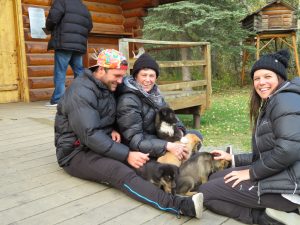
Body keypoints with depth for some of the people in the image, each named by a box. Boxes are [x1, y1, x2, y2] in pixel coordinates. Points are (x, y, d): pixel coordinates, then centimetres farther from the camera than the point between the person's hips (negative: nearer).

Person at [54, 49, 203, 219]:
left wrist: (112, 130, -4)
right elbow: (90, 135, -27)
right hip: (78, 152, -9)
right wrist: (127, 155, -28)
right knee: (121, 172, -35)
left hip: (103, 144, 10)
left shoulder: (108, 87, 8)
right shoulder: (81, 93, -20)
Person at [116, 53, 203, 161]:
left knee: (196, 136, 6)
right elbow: (135, 142, -28)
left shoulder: (153, 92, 0)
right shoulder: (128, 101, -24)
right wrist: (168, 146, -35)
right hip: (143, 150, -8)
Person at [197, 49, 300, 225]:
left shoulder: (285, 100, -13)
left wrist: (252, 172, -15)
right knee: (216, 179, 20)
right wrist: (234, 159, 20)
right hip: (278, 174, 11)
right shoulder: (270, 104, 18)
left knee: (206, 192, -3)